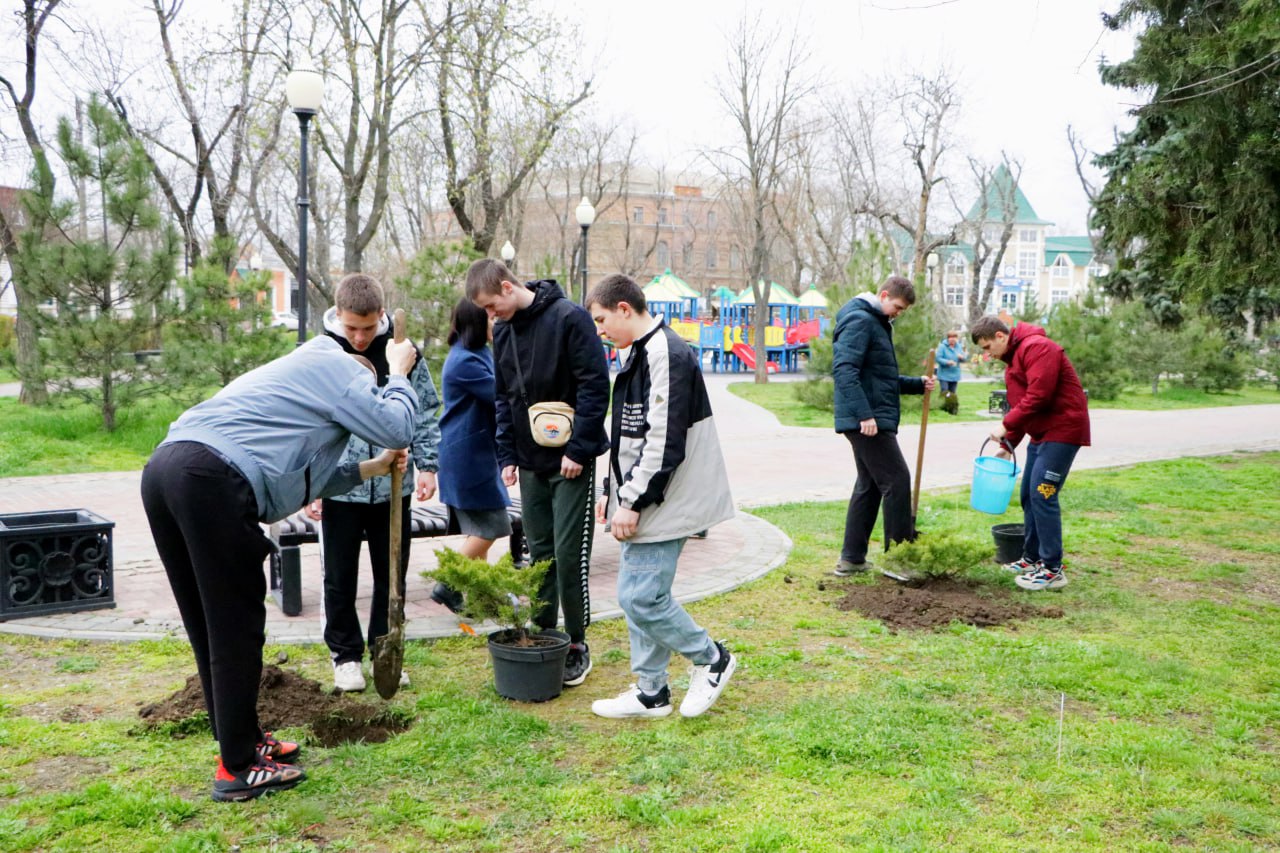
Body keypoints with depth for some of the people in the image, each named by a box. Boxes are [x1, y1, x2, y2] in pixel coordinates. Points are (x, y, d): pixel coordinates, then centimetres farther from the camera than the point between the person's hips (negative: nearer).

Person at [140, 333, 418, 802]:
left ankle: (243, 740, 29)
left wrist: (368, 468, 33)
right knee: (236, 627, -1)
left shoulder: (301, 369, 36)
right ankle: (238, 767, 8)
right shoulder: (337, 366, 8)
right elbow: (396, 428, 2)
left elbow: (297, 476, 35)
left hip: (163, 467, 10)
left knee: (210, 625, 16)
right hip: (211, 479, -10)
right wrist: (399, 372, 18)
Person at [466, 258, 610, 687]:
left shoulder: (568, 318, -14)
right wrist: (507, 454, 7)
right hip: (531, 461, 6)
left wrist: (577, 449, -18)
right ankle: (540, 634, 23)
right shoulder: (503, 330, 8)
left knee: (569, 554, -3)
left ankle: (577, 645, 12)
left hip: (571, 461, -6)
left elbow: (595, 386, -16)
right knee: (538, 552, 12)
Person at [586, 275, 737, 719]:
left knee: (642, 597, -8)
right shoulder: (638, 353, 16)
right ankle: (650, 693, 23)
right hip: (640, 500, 10)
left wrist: (632, 501, -20)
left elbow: (665, 441, -23)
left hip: (663, 503, -10)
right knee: (637, 594, 12)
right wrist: (613, 490, 18)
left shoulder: (665, 353, -17)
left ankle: (712, 660, 13)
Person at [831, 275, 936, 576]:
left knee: (869, 486, 12)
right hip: (868, 420, -11)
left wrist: (917, 384, 14)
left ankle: (852, 558, 16)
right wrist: (864, 414, -28)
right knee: (896, 480, -7)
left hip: (872, 418, 11)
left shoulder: (878, 324, 22)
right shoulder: (860, 320, -11)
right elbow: (844, 369, -23)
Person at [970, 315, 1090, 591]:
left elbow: (1039, 395, -25)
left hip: (1062, 431, -10)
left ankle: (1053, 570, -7)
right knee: (1029, 495, 13)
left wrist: (1006, 425, -20)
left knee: (1042, 495, -12)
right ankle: (1031, 559, 24)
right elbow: (1020, 405, 21)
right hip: (1040, 434, 10)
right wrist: (1008, 446, 15)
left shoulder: (1036, 347, -16)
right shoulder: (1013, 359, 17)